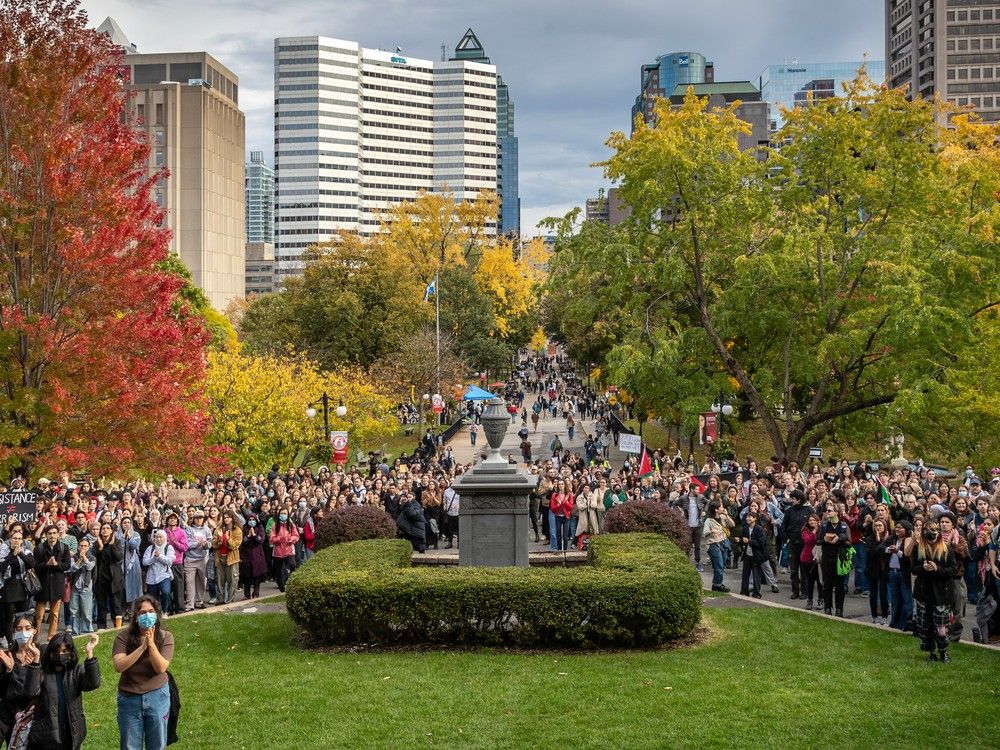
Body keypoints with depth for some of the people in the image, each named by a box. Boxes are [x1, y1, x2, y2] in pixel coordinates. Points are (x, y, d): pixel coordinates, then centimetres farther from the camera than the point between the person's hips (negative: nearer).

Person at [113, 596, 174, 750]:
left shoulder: (165, 637, -7)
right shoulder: (123, 637, -8)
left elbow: (161, 668, -16)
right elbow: (119, 666, -21)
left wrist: (151, 644, -27)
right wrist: (142, 646, -27)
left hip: (157, 697, 0)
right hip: (129, 698, 0)